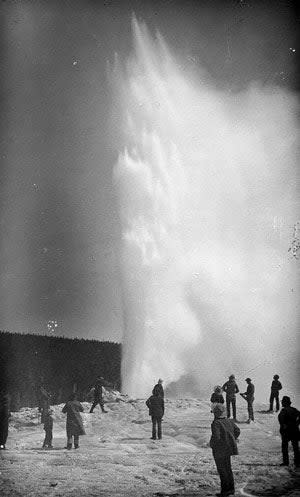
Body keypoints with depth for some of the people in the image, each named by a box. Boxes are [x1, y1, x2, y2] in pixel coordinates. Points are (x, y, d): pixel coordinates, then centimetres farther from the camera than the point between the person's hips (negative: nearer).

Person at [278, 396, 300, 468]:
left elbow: (280, 417, -29)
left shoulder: (284, 410, -12)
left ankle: (285, 461, 10)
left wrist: (283, 425, -16)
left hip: (286, 430, -5)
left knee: (284, 446, 10)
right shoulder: (294, 409, 5)